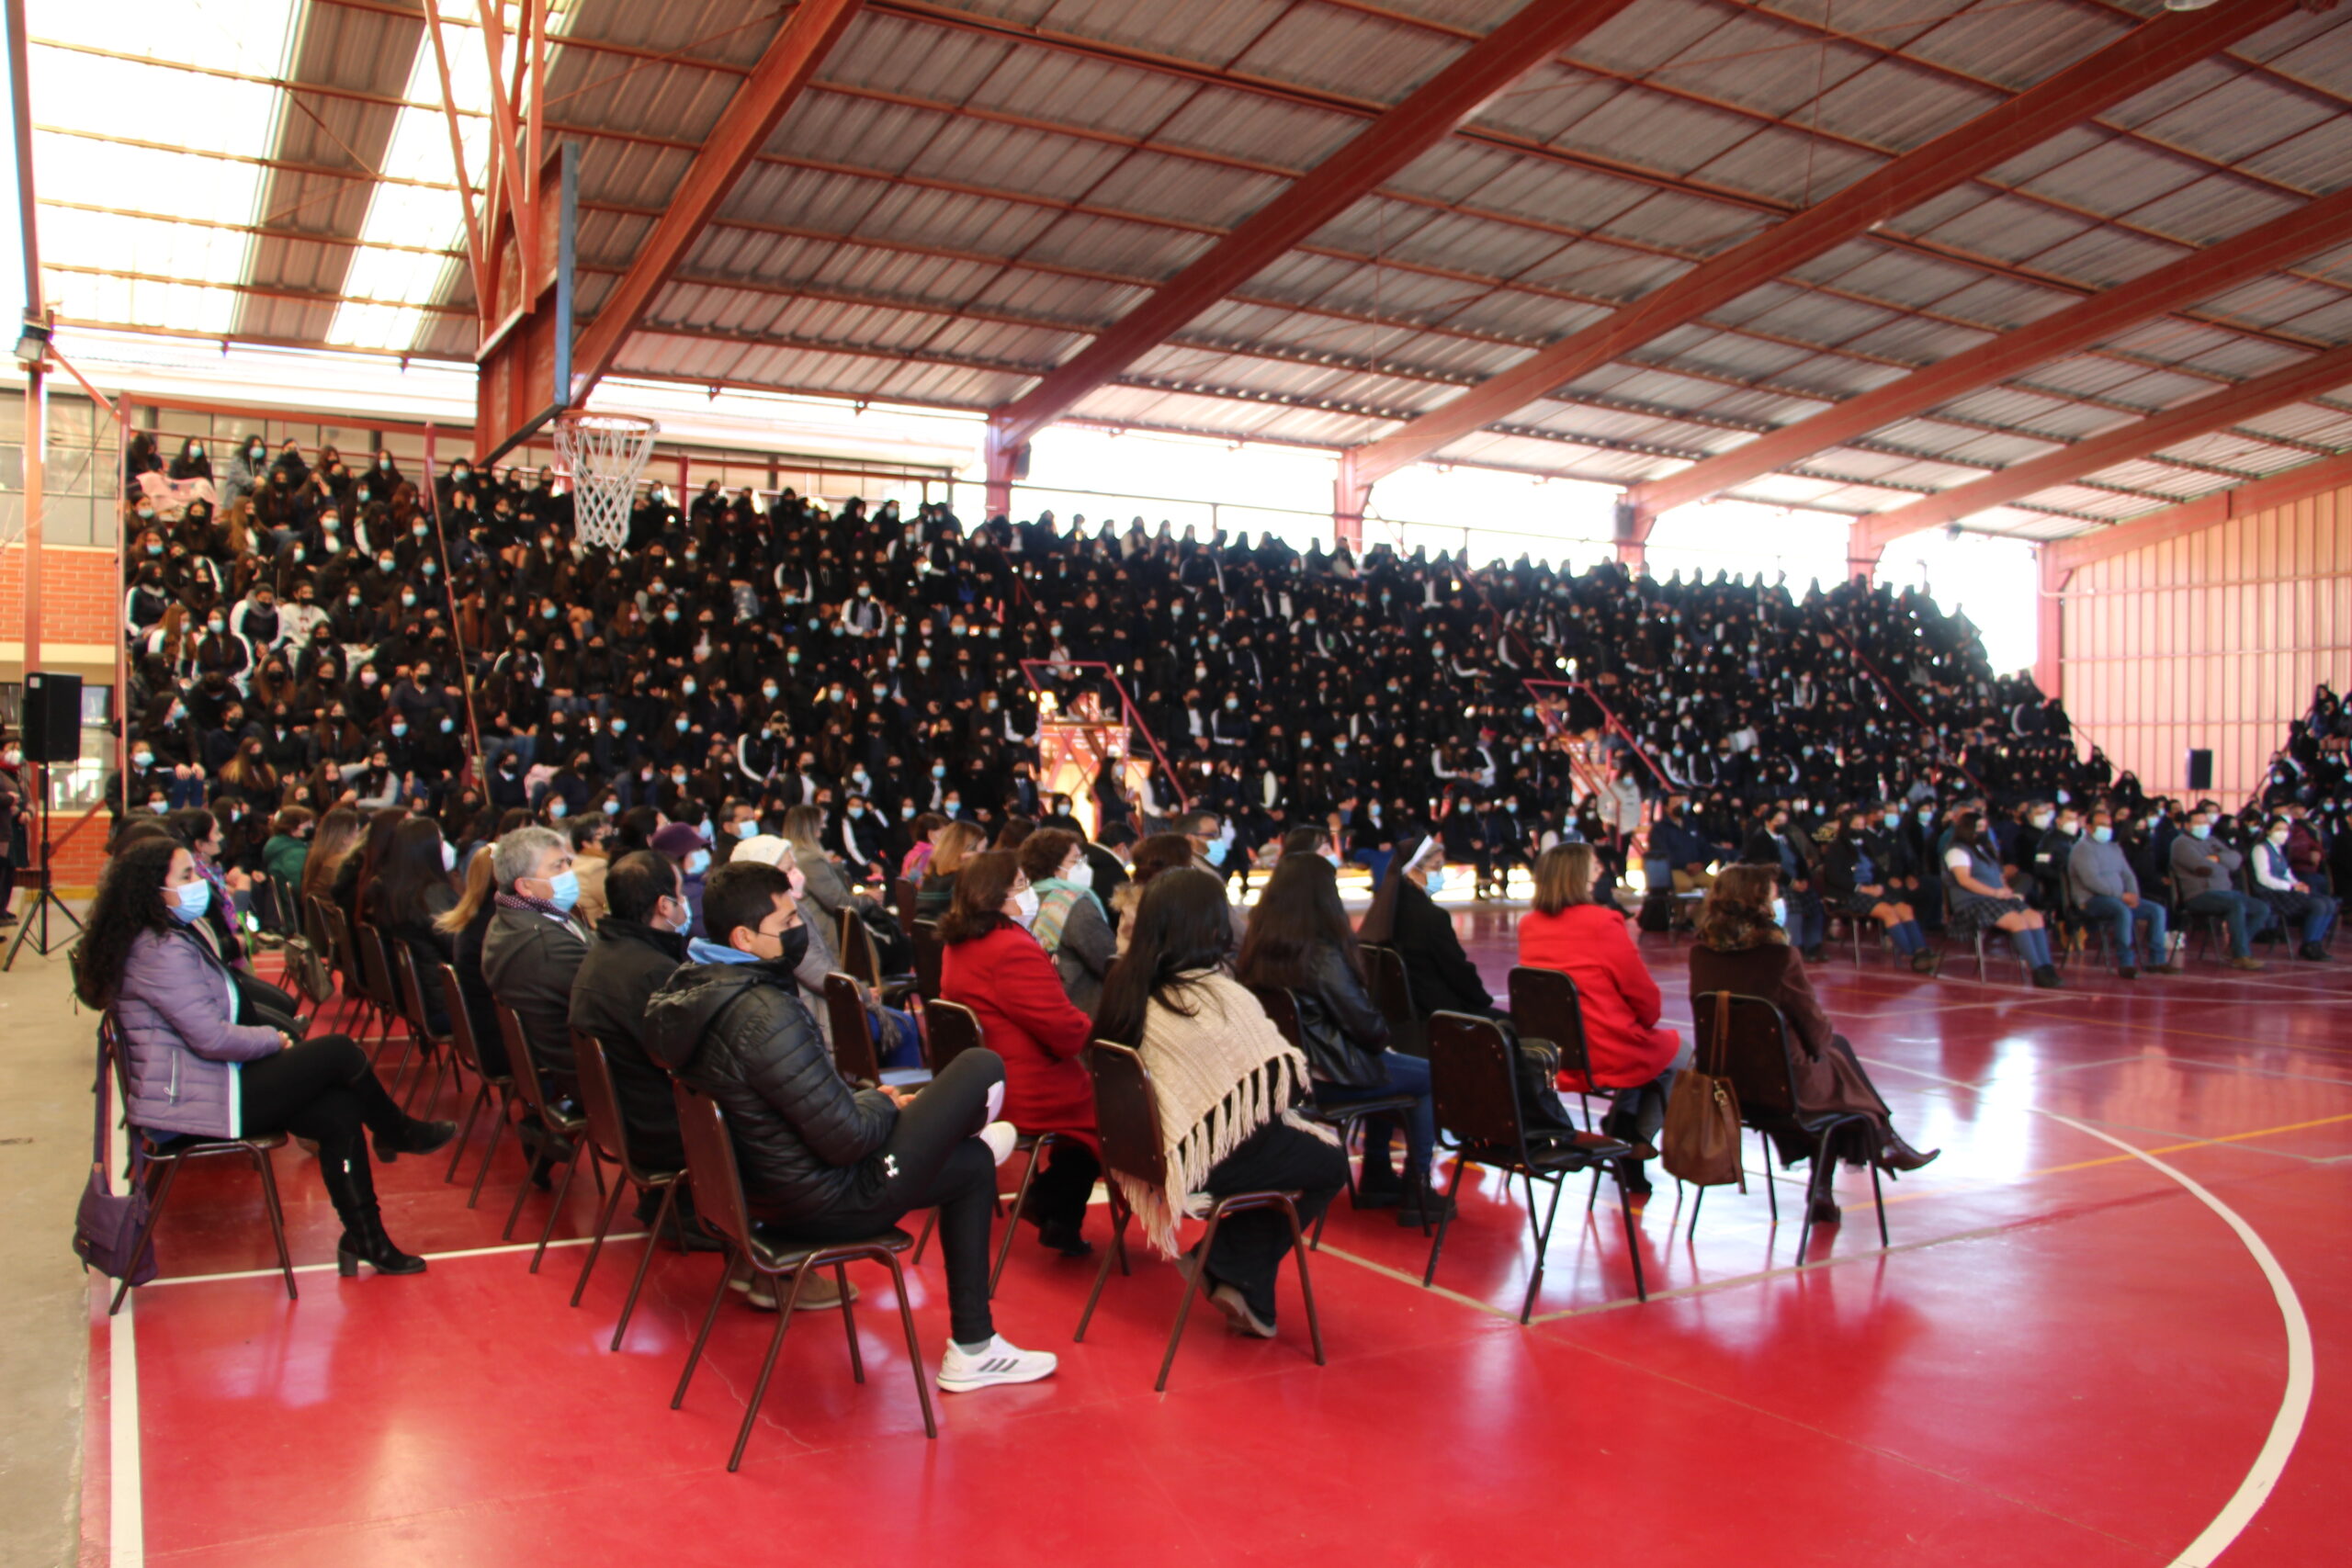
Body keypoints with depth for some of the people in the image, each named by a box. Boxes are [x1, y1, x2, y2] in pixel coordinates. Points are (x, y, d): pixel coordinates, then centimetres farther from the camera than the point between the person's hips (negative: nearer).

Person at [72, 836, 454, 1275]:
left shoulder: (169, 940, 15)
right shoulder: (162, 953, -20)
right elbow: (212, 1038, -23)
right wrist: (275, 1039, -7)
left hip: (196, 1085, 10)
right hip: (192, 1102, -10)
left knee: (340, 1113, -5)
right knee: (339, 1051, -12)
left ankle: (366, 1238, -2)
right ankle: (398, 1133, 14)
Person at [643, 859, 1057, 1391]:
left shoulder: (687, 989, -1)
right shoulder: (766, 1016, -32)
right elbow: (846, 1139, -27)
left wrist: (870, 1097, 8)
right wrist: (885, 1103, -4)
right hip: (828, 1202, -10)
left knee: (973, 1166, 23)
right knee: (982, 1066, -4)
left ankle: (971, 1351, 35)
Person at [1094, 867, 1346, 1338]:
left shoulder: (1126, 986, -1)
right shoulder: (1221, 998, -20)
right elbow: (1289, 1082, -15)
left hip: (1144, 1148, 7)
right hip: (1206, 1157, -7)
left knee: (1302, 1142, 23)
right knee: (1330, 1162, 14)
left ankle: (1248, 1291, 18)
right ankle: (1232, 1268, 11)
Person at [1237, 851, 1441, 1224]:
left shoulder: (1257, 945, 0)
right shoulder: (1322, 955, -22)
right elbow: (1368, 1025, -16)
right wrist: (1383, 1037, 6)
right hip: (1326, 1078, -8)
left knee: (1384, 1067, 29)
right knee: (1431, 1078, 10)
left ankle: (1376, 1176, 34)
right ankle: (1416, 1190, 14)